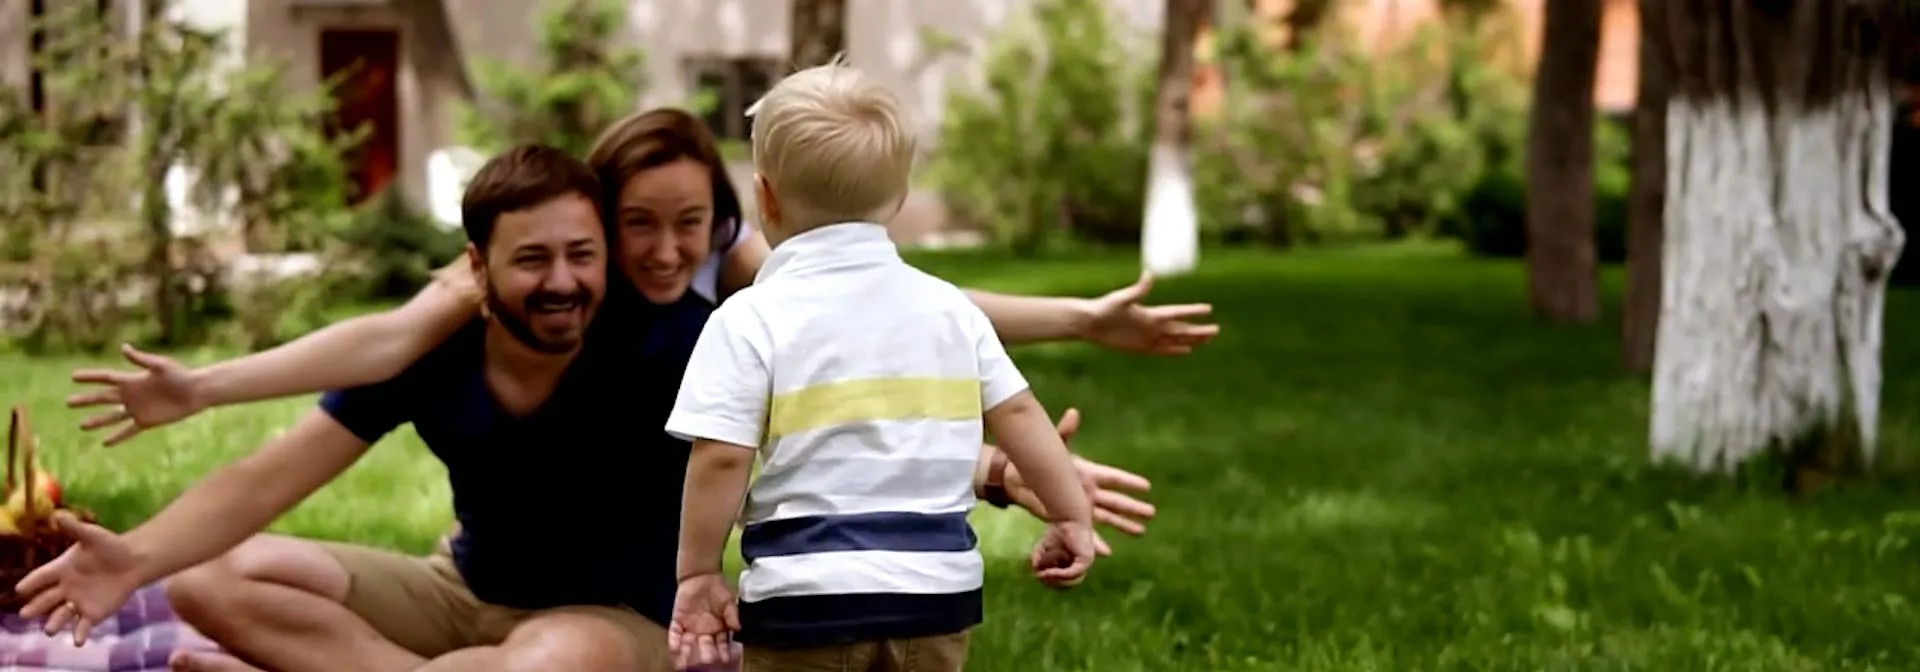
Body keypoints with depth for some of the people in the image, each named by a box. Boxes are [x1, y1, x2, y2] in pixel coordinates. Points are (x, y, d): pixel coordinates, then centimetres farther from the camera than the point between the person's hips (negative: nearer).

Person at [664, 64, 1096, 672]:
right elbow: (1018, 414, 9)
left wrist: (699, 571, -2)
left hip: (805, 592, -4)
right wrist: (1071, 514, 19)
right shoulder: (950, 308, 7)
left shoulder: (751, 319, -7)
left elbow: (721, 458, -12)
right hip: (937, 584, 5)